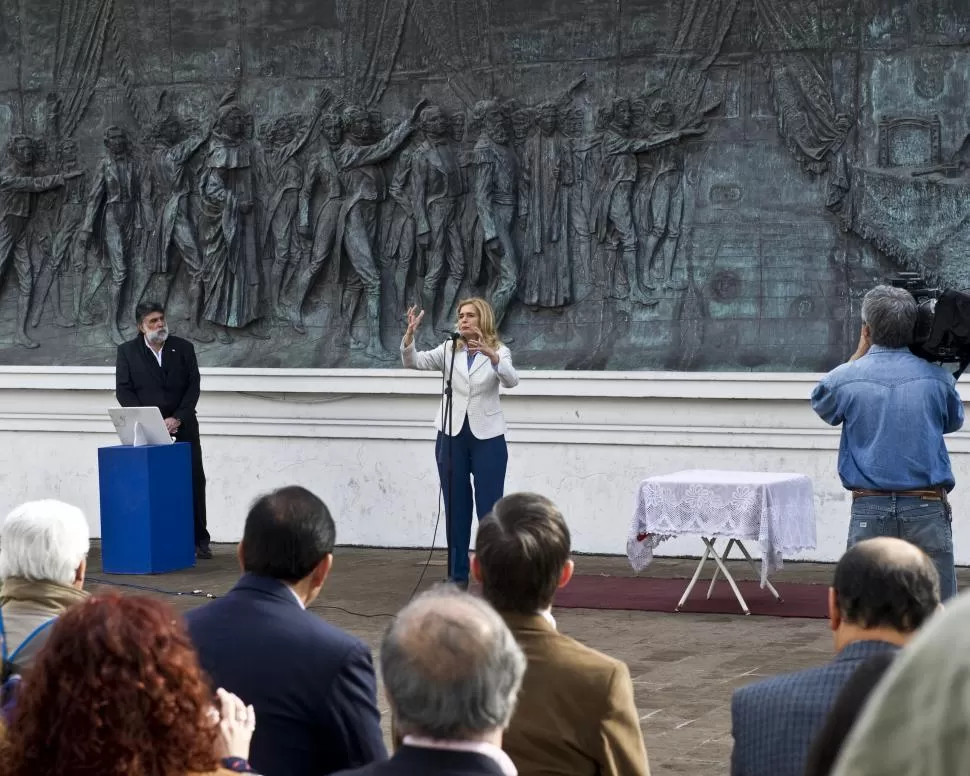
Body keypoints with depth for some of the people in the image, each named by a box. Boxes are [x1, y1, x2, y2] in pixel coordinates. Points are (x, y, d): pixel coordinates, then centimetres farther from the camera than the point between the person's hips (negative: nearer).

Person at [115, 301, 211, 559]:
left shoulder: (183, 348, 6)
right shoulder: (127, 351, 3)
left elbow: (193, 386, 2)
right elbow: (124, 391, -1)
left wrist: (177, 419, -10)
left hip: (182, 428, 1)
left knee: (194, 482, 0)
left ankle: (199, 539, 7)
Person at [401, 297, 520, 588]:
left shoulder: (499, 351, -1)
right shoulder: (449, 350, 6)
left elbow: (511, 380, -21)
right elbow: (414, 362, -6)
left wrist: (490, 354, -39)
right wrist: (409, 334, -25)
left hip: (487, 437, -2)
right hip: (452, 435, 3)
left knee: (489, 508, -1)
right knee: (456, 508, 7)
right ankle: (458, 575, 14)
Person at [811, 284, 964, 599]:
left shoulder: (846, 378, -3)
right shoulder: (937, 379, -2)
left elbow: (822, 405, 20)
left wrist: (860, 352, 22)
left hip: (869, 511, 0)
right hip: (927, 510, 0)